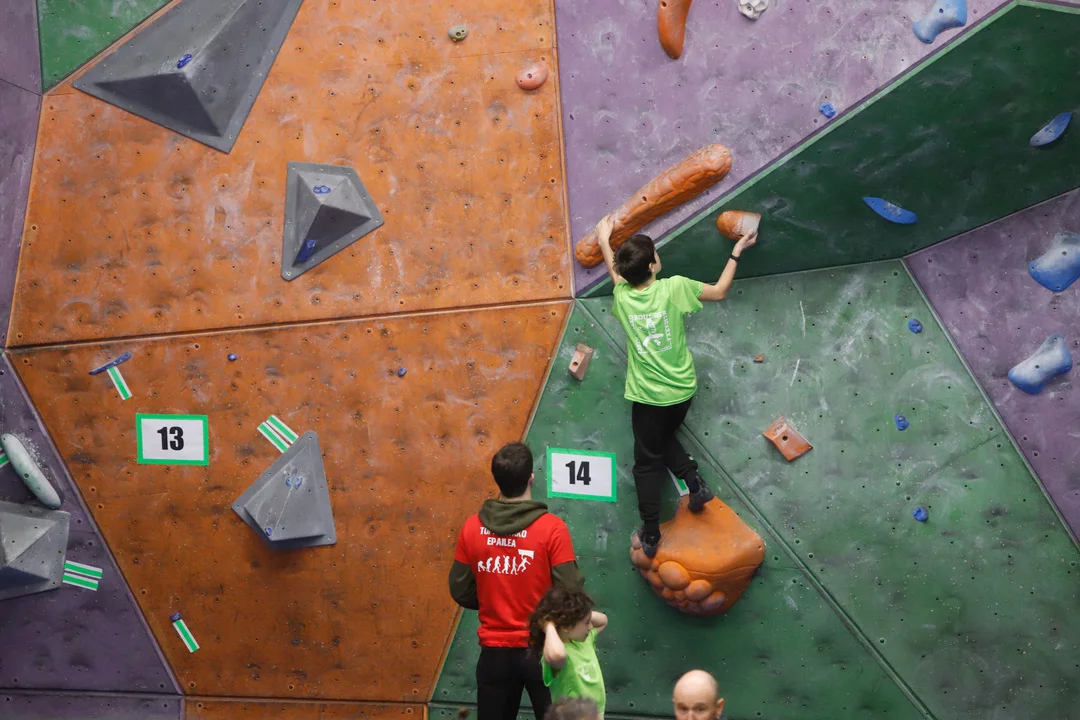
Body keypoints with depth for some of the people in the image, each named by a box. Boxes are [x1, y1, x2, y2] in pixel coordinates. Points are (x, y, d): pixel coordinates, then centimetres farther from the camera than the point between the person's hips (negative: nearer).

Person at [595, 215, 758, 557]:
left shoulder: (622, 296, -10)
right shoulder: (673, 288, -16)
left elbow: (616, 272, 15)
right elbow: (720, 291, -2)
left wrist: (604, 240, 32)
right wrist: (737, 251, 8)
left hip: (648, 396, -1)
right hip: (682, 389, 1)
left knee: (647, 461, 12)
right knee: (664, 437, 31)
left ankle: (650, 534, 14)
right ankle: (694, 480, 13)